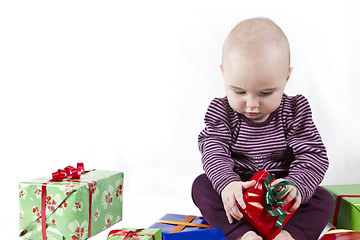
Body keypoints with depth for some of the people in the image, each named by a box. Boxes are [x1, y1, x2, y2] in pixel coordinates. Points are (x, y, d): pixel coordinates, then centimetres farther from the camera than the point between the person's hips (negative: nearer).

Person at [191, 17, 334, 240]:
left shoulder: (295, 111, -9)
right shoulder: (222, 112, -8)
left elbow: (312, 155, -13)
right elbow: (214, 151, -17)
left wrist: (296, 186, -33)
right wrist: (227, 182, -38)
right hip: (237, 196, 0)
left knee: (324, 200, -21)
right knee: (202, 185, -24)